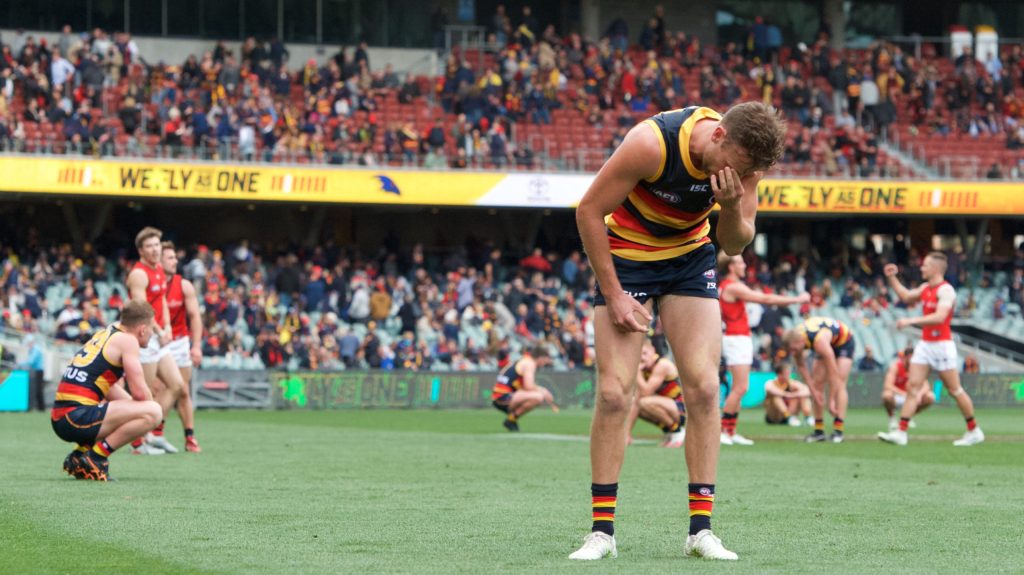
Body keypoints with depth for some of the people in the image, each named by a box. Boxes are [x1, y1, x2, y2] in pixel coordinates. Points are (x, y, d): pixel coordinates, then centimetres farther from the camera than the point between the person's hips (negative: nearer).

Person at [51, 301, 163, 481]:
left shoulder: (106, 334, 22)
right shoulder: (127, 340, -4)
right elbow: (140, 393, -10)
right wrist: (149, 409, 11)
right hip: (78, 417, -9)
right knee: (153, 411, -15)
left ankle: (81, 452, 15)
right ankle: (95, 458, -12)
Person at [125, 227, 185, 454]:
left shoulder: (160, 271, 15)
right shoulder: (139, 274, -14)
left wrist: (167, 327, 7)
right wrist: (159, 332, -14)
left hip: (160, 337, 10)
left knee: (176, 385, 10)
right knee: (146, 393, -6)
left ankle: (156, 434, 16)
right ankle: (138, 443, 2)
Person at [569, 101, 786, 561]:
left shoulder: (744, 158, -16)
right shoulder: (651, 144, -31)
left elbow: (734, 244, -4)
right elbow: (589, 211, -19)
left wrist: (732, 207, -27)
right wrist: (613, 293, -18)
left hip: (690, 257, 4)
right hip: (625, 256, -4)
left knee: (703, 386, -9)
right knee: (614, 392, -11)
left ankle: (700, 528, -5)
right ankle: (602, 530, -4)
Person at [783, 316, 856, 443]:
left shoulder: (820, 342, -45)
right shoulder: (795, 338, -26)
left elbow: (833, 373, -39)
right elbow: (801, 366, -9)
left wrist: (831, 400, -34)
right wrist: (812, 390, -14)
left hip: (844, 342, -6)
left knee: (839, 383, -19)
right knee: (817, 384, -4)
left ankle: (838, 431, -22)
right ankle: (819, 431, -2)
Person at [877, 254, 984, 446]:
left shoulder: (945, 290, -15)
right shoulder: (925, 288, 12)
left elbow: (939, 317, -28)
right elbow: (906, 297, 31)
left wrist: (911, 321, -31)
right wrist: (892, 278, 25)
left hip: (942, 345, -8)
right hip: (925, 343, 8)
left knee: (955, 390, 1)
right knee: (913, 387, -2)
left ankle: (974, 432, 14)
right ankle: (901, 433, -6)